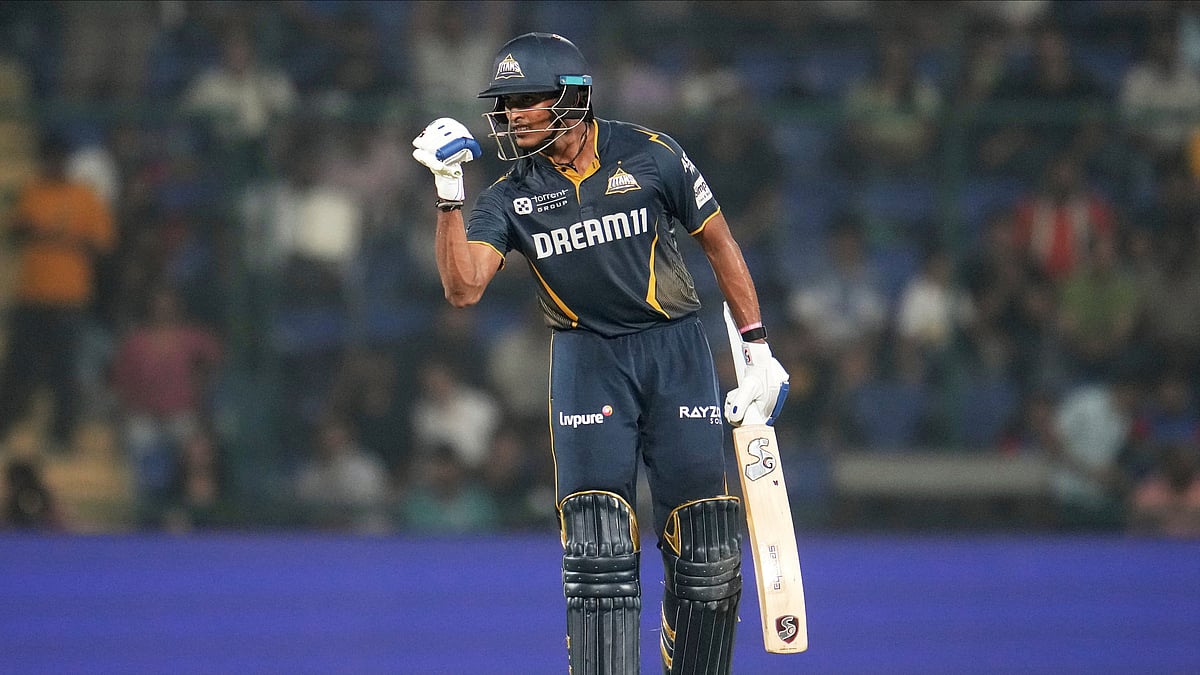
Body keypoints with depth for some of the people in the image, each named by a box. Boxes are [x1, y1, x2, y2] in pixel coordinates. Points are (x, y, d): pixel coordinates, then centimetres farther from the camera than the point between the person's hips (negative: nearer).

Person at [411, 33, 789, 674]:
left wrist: (758, 348, 4)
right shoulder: (512, 196, -1)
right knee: (598, 547, -10)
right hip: (587, 361, 1)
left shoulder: (650, 156, -5)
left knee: (707, 549, -2)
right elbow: (464, 288, -15)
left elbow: (718, 242, 5)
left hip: (675, 351, -1)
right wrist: (449, 191, -22)